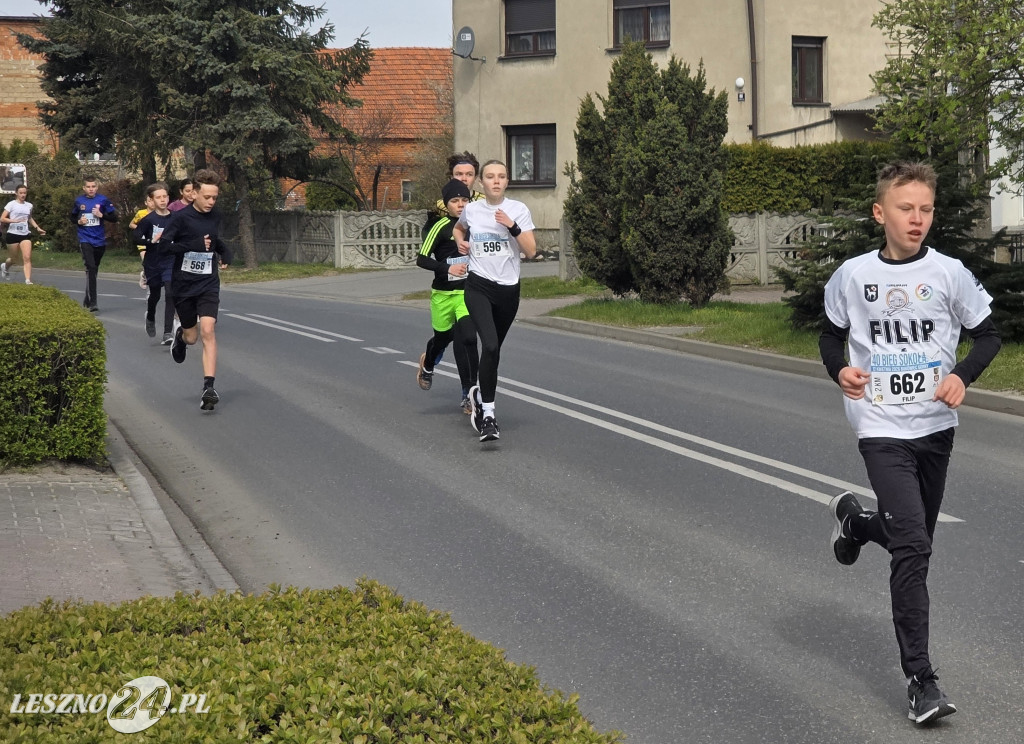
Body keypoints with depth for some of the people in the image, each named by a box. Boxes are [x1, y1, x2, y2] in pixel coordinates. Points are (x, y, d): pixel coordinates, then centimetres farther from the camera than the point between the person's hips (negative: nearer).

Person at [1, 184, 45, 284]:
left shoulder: (29, 205, 10)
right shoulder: (11, 204, -4)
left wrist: (37, 228, 16)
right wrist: (15, 221, -22)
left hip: (25, 235, 3)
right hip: (13, 234, -3)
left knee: (27, 258, -12)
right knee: (12, 258, 9)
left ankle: (28, 280, -17)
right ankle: (5, 267, 43)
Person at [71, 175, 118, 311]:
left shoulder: (103, 200, -1)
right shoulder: (79, 201, 3)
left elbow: (114, 218, 2)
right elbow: (72, 217, 17)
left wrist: (101, 215, -14)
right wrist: (79, 221, -4)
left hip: (100, 241, 2)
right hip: (85, 240, -2)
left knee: (94, 270, 14)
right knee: (90, 268, -17)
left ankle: (87, 300, 31)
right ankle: (92, 303, -21)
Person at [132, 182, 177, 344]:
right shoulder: (149, 219, -9)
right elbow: (135, 235, -16)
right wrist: (151, 242, -28)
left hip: (170, 261, 0)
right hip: (153, 263, 0)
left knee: (170, 294, -15)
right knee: (155, 294, 17)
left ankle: (168, 332, -15)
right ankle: (150, 318, 50)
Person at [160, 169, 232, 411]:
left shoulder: (215, 217, 6)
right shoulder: (182, 217, -10)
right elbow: (164, 244, -18)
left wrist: (225, 252, 7)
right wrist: (194, 245, -26)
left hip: (208, 284, 2)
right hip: (183, 285, -2)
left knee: (207, 331, -16)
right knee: (192, 337, 9)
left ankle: (209, 388, -18)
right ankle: (180, 332, 49)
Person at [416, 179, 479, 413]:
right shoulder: (441, 226, -12)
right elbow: (422, 260, -15)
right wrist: (448, 268, -26)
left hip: (468, 292, 1)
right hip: (443, 293, -1)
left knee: (466, 337, -16)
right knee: (443, 336, 15)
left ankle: (468, 393, -8)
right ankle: (428, 363, 52)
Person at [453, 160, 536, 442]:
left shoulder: (518, 209, -1)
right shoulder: (471, 209, 3)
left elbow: (531, 251, -6)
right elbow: (458, 228, 28)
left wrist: (513, 227, -18)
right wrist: (461, 241, 7)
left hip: (508, 289, 1)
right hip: (478, 287, -1)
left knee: (493, 349, 13)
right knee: (490, 346, -21)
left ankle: (480, 394, 41)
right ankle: (487, 415, -18)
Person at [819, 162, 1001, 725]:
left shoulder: (948, 273, -4)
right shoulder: (853, 276, -4)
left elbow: (987, 333, 6)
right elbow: (832, 336, 11)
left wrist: (962, 377, -12)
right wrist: (840, 371, -10)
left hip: (935, 426, 3)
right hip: (882, 429, -3)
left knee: (915, 540, 16)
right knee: (912, 546, -13)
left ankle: (855, 521, 51)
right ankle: (920, 679, -6)